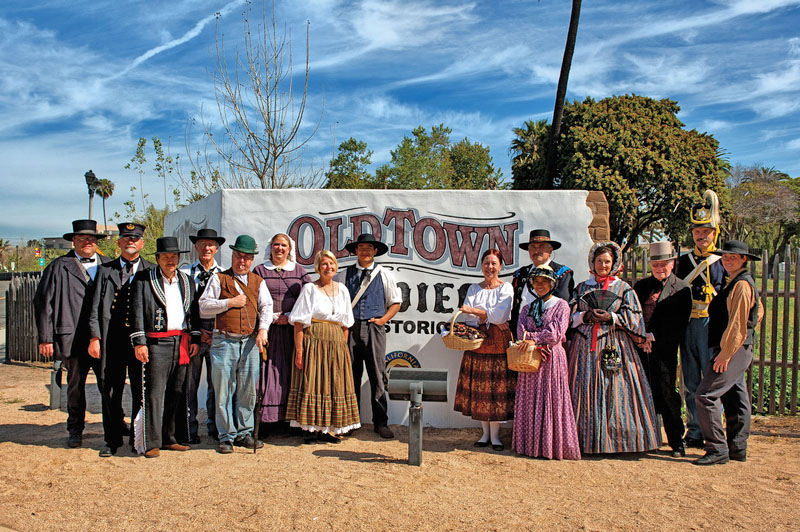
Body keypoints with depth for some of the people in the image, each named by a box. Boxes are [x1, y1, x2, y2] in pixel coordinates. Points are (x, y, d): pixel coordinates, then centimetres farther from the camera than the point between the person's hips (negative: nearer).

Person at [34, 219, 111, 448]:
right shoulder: (59, 267, 4)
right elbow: (43, 302, 2)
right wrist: (45, 338, -3)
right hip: (73, 339, -1)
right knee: (75, 387, 10)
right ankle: (75, 431, 25)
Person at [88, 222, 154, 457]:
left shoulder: (151, 271, 7)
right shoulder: (105, 270, 12)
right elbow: (96, 307, 7)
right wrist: (95, 337, -2)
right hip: (112, 338, 2)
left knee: (141, 390, 4)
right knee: (111, 390, 7)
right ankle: (112, 439, 20)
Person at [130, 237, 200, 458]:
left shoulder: (187, 281, 14)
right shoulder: (143, 279, 1)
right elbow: (137, 312, -4)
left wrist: (195, 339, 10)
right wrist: (139, 342, -10)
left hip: (182, 343, 5)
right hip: (157, 342, -4)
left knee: (175, 394, 9)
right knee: (154, 393, -6)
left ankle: (168, 439, 18)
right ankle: (152, 443, 0)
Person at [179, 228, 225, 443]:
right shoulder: (185, 272, 6)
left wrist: (218, 332, -3)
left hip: (217, 335, 1)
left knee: (216, 383, 4)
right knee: (190, 382, 1)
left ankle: (214, 426, 17)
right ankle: (190, 428, 11)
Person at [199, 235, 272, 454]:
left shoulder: (258, 282, 15)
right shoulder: (219, 279, 8)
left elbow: (266, 306, 4)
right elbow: (204, 307, 2)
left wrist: (263, 329, -12)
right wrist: (230, 302, -7)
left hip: (250, 341, 2)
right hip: (224, 342, -2)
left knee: (248, 390, 5)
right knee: (224, 390, 0)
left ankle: (244, 433, 17)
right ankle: (226, 436, 9)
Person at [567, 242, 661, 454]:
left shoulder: (624, 288, 10)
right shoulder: (582, 288, 15)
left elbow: (633, 317, 2)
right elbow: (570, 314, 9)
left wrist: (611, 317, -11)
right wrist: (586, 316, -8)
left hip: (614, 345, -1)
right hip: (585, 345, 2)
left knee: (615, 392, -6)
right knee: (586, 391, -2)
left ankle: (617, 438, 1)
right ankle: (588, 439, 4)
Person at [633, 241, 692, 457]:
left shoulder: (682, 289, 2)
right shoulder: (642, 286, 16)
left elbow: (678, 325, -5)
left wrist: (653, 337, -12)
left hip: (664, 348, -4)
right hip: (640, 346, 4)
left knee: (666, 394, -5)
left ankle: (676, 442, 7)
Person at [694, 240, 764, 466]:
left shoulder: (742, 284, -15)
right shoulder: (736, 282, 16)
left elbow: (738, 322, -20)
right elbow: (758, 311, 28)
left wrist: (725, 353, -20)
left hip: (735, 350, -11)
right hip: (738, 350, 11)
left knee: (706, 395, -13)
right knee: (734, 398, 14)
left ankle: (717, 449, -7)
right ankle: (737, 448, 22)